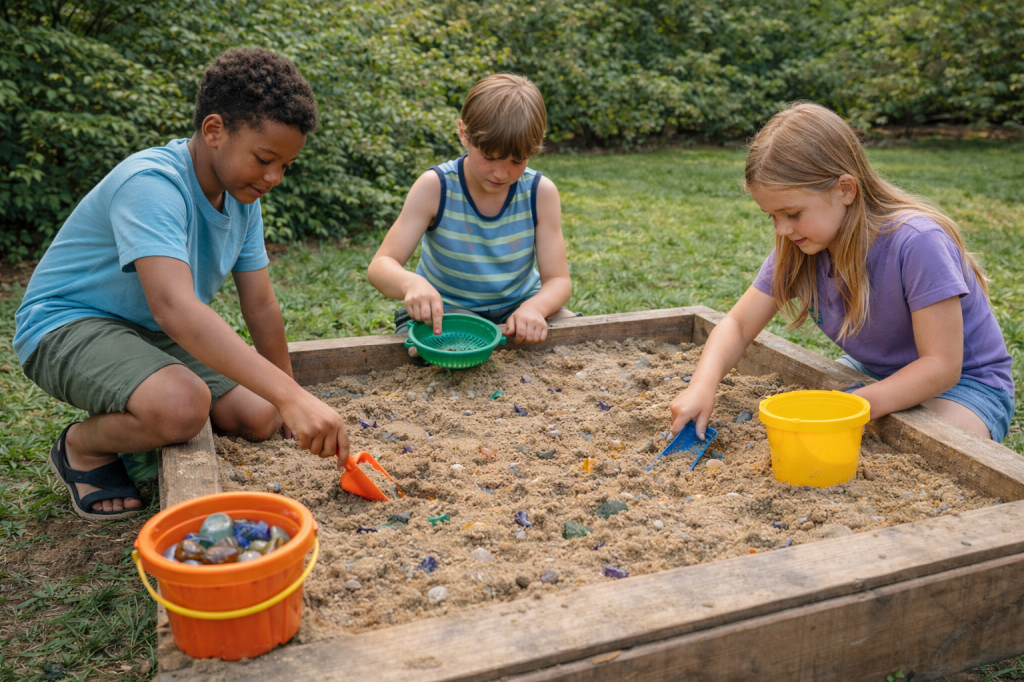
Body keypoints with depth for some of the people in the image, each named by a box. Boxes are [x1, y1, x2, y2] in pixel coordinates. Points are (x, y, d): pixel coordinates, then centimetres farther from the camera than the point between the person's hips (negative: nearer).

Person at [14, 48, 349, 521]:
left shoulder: (243, 195, -3)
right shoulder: (152, 184, -30)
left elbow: (260, 305, 2)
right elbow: (173, 306, -45)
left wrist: (288, 402, 5)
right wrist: (291, 395, -52)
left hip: (150, 333, 8)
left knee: (260, 420, -4)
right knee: (183, 406, -36)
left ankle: (138, 432, 20)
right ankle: (84, 447, -3)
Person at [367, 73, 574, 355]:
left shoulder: (541, 192, -12)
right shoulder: (435, 187, -17)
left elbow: (558, 280, -11)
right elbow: (381, 266, -20)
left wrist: (534, 308, -36)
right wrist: (410, 283, -46)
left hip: (517, 307, 3)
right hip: (441, 312, -2)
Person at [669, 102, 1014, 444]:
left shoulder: (917, 243, -31)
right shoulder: (796, 248, -12)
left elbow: (942, 365, -28)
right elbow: (738, 324, -9)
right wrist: (704, 384, -29)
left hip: (965, 381, -5)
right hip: (870, 371, 5)